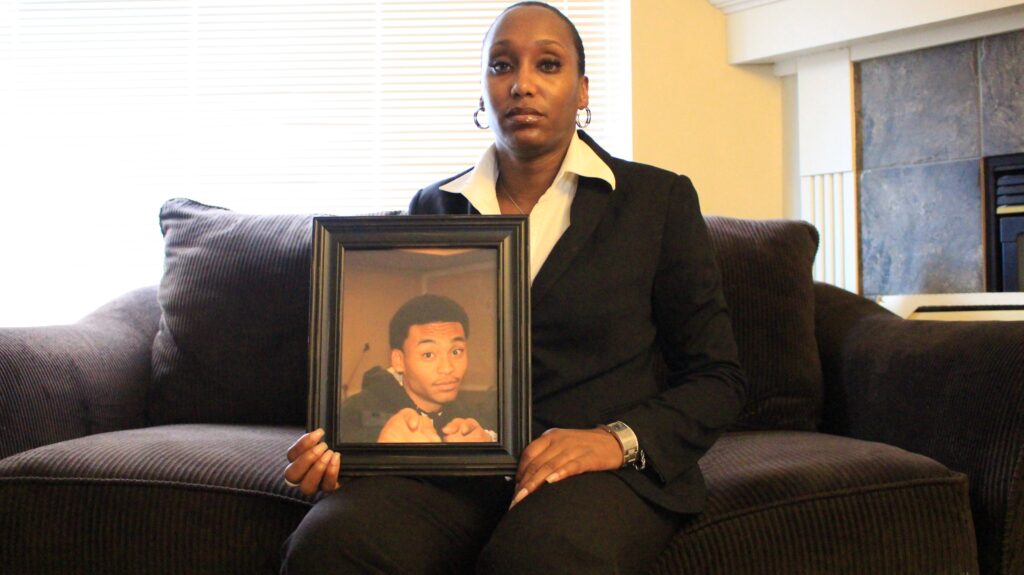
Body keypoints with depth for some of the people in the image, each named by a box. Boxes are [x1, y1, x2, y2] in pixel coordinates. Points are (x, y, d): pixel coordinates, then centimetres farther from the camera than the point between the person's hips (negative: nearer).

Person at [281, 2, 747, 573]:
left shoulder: (658, 200, 8)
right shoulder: (433, 208, 16)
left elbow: (719, 377, 6)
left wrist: (619, 439, -14)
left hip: (602, 466, -2)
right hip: (451, 465, 2)